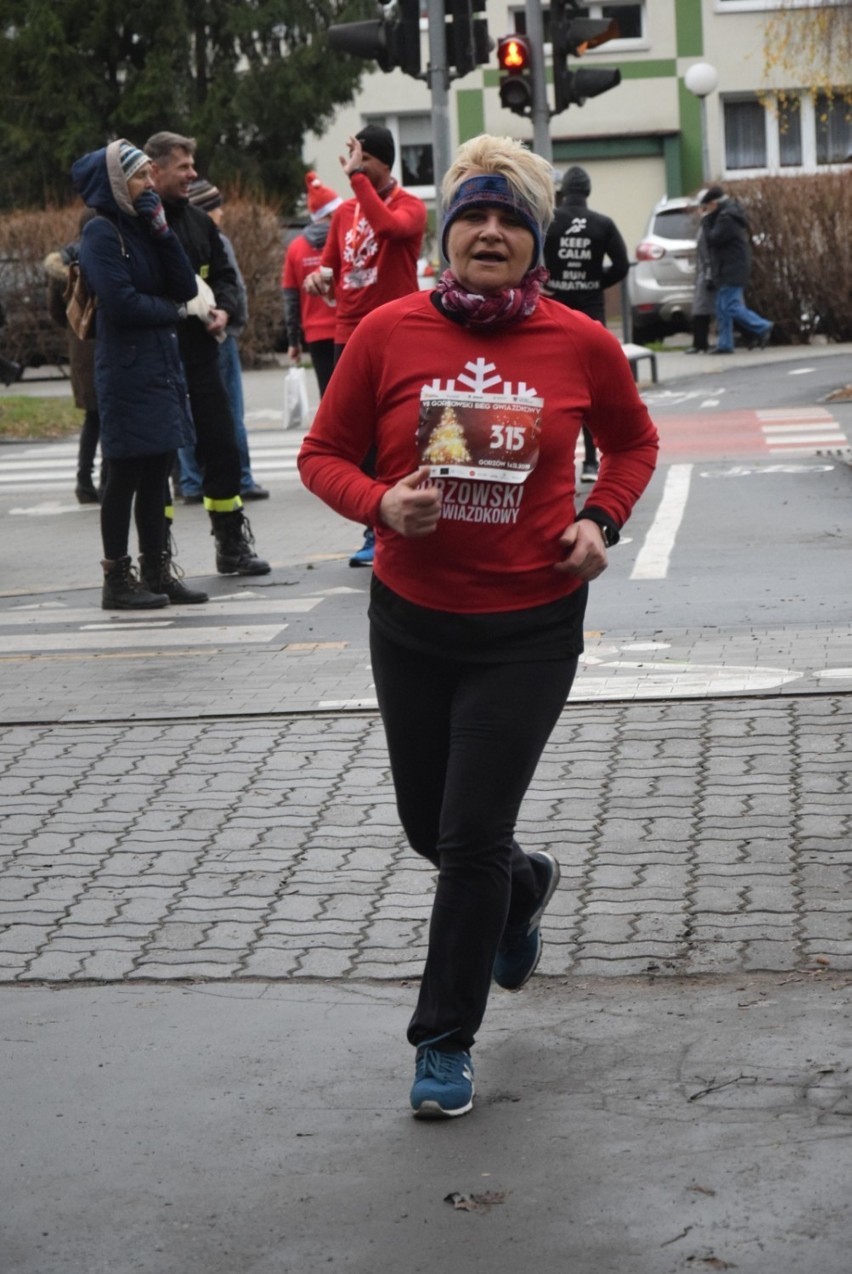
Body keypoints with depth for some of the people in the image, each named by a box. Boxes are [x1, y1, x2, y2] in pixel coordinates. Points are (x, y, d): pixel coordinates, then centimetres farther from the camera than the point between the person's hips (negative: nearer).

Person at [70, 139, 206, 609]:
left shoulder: (141, 226, 13)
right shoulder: (102, 232, -10)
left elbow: (185, 287, 4)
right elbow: (122, 303, -19)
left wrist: (161, 230, -6)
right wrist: (172, 311, -4)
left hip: (162, 363, 8)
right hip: (127, 370, -8)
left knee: (156, 473, 11)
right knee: (126, 474, -2)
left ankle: (157, 571, 17)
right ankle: (117, 579, 4)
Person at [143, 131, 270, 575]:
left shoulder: (198, 221, 12)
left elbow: (224, 275, 19)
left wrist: (223, 309, -1)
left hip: (199, 354, 7)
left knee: (221, 449, 10)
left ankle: (233, 544, 22)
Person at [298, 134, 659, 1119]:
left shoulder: (581, 345, -6)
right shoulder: (390, 334, -7)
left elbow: (633, 441, 13)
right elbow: (324, 454, 1)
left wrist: (602, 521, -4)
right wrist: (382, 503, -18)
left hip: (530, 627, -2)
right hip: (411, 620, 2)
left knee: (472, 837, -4)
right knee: (430, 828, 16)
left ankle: (445, 1041, 14)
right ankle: (524, 887, 52)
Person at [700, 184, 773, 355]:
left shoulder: (727, 218, -16)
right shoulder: (730, 214, 17)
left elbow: (713, 239, -17)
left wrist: (709, 222, -4)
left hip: (731, 271, -10)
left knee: (731, 306, -12)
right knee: (723, 308, 10)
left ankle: (762, 327, -9)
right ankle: (725, 344, 10)